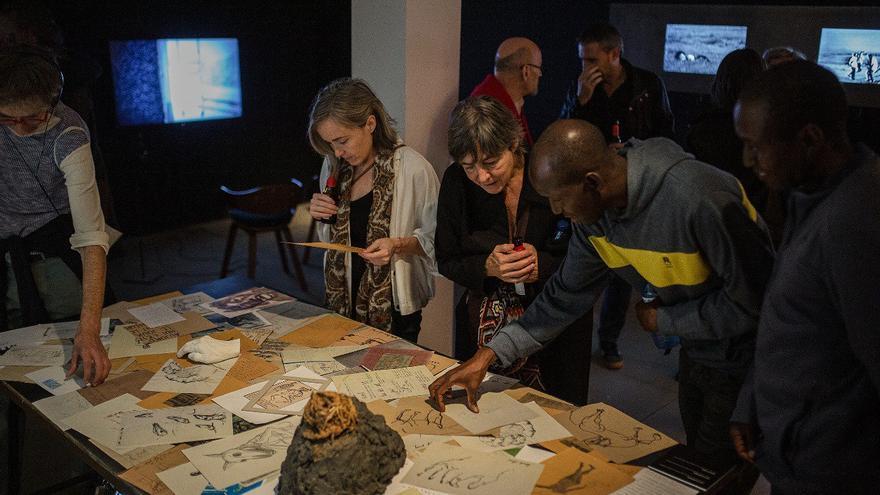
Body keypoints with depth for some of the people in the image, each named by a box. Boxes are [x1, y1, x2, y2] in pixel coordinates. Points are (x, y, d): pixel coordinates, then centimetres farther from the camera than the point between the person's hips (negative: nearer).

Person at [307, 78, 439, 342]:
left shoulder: (413, 168, -16)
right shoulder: (334, 166, 4)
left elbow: (434, 238, -11)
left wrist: (398, 245, -26)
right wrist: (320, 216, -3)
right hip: (342, 300, 5)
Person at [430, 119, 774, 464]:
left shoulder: (697, 198, -37)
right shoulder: (595, 214, -12)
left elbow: (751, 302, -30)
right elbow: (565, 296, -4)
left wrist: (663, 321, -19)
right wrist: (488, 355, -10)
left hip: (742, 357, -6)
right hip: (695, 352, 6)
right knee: (696, 455, 24)